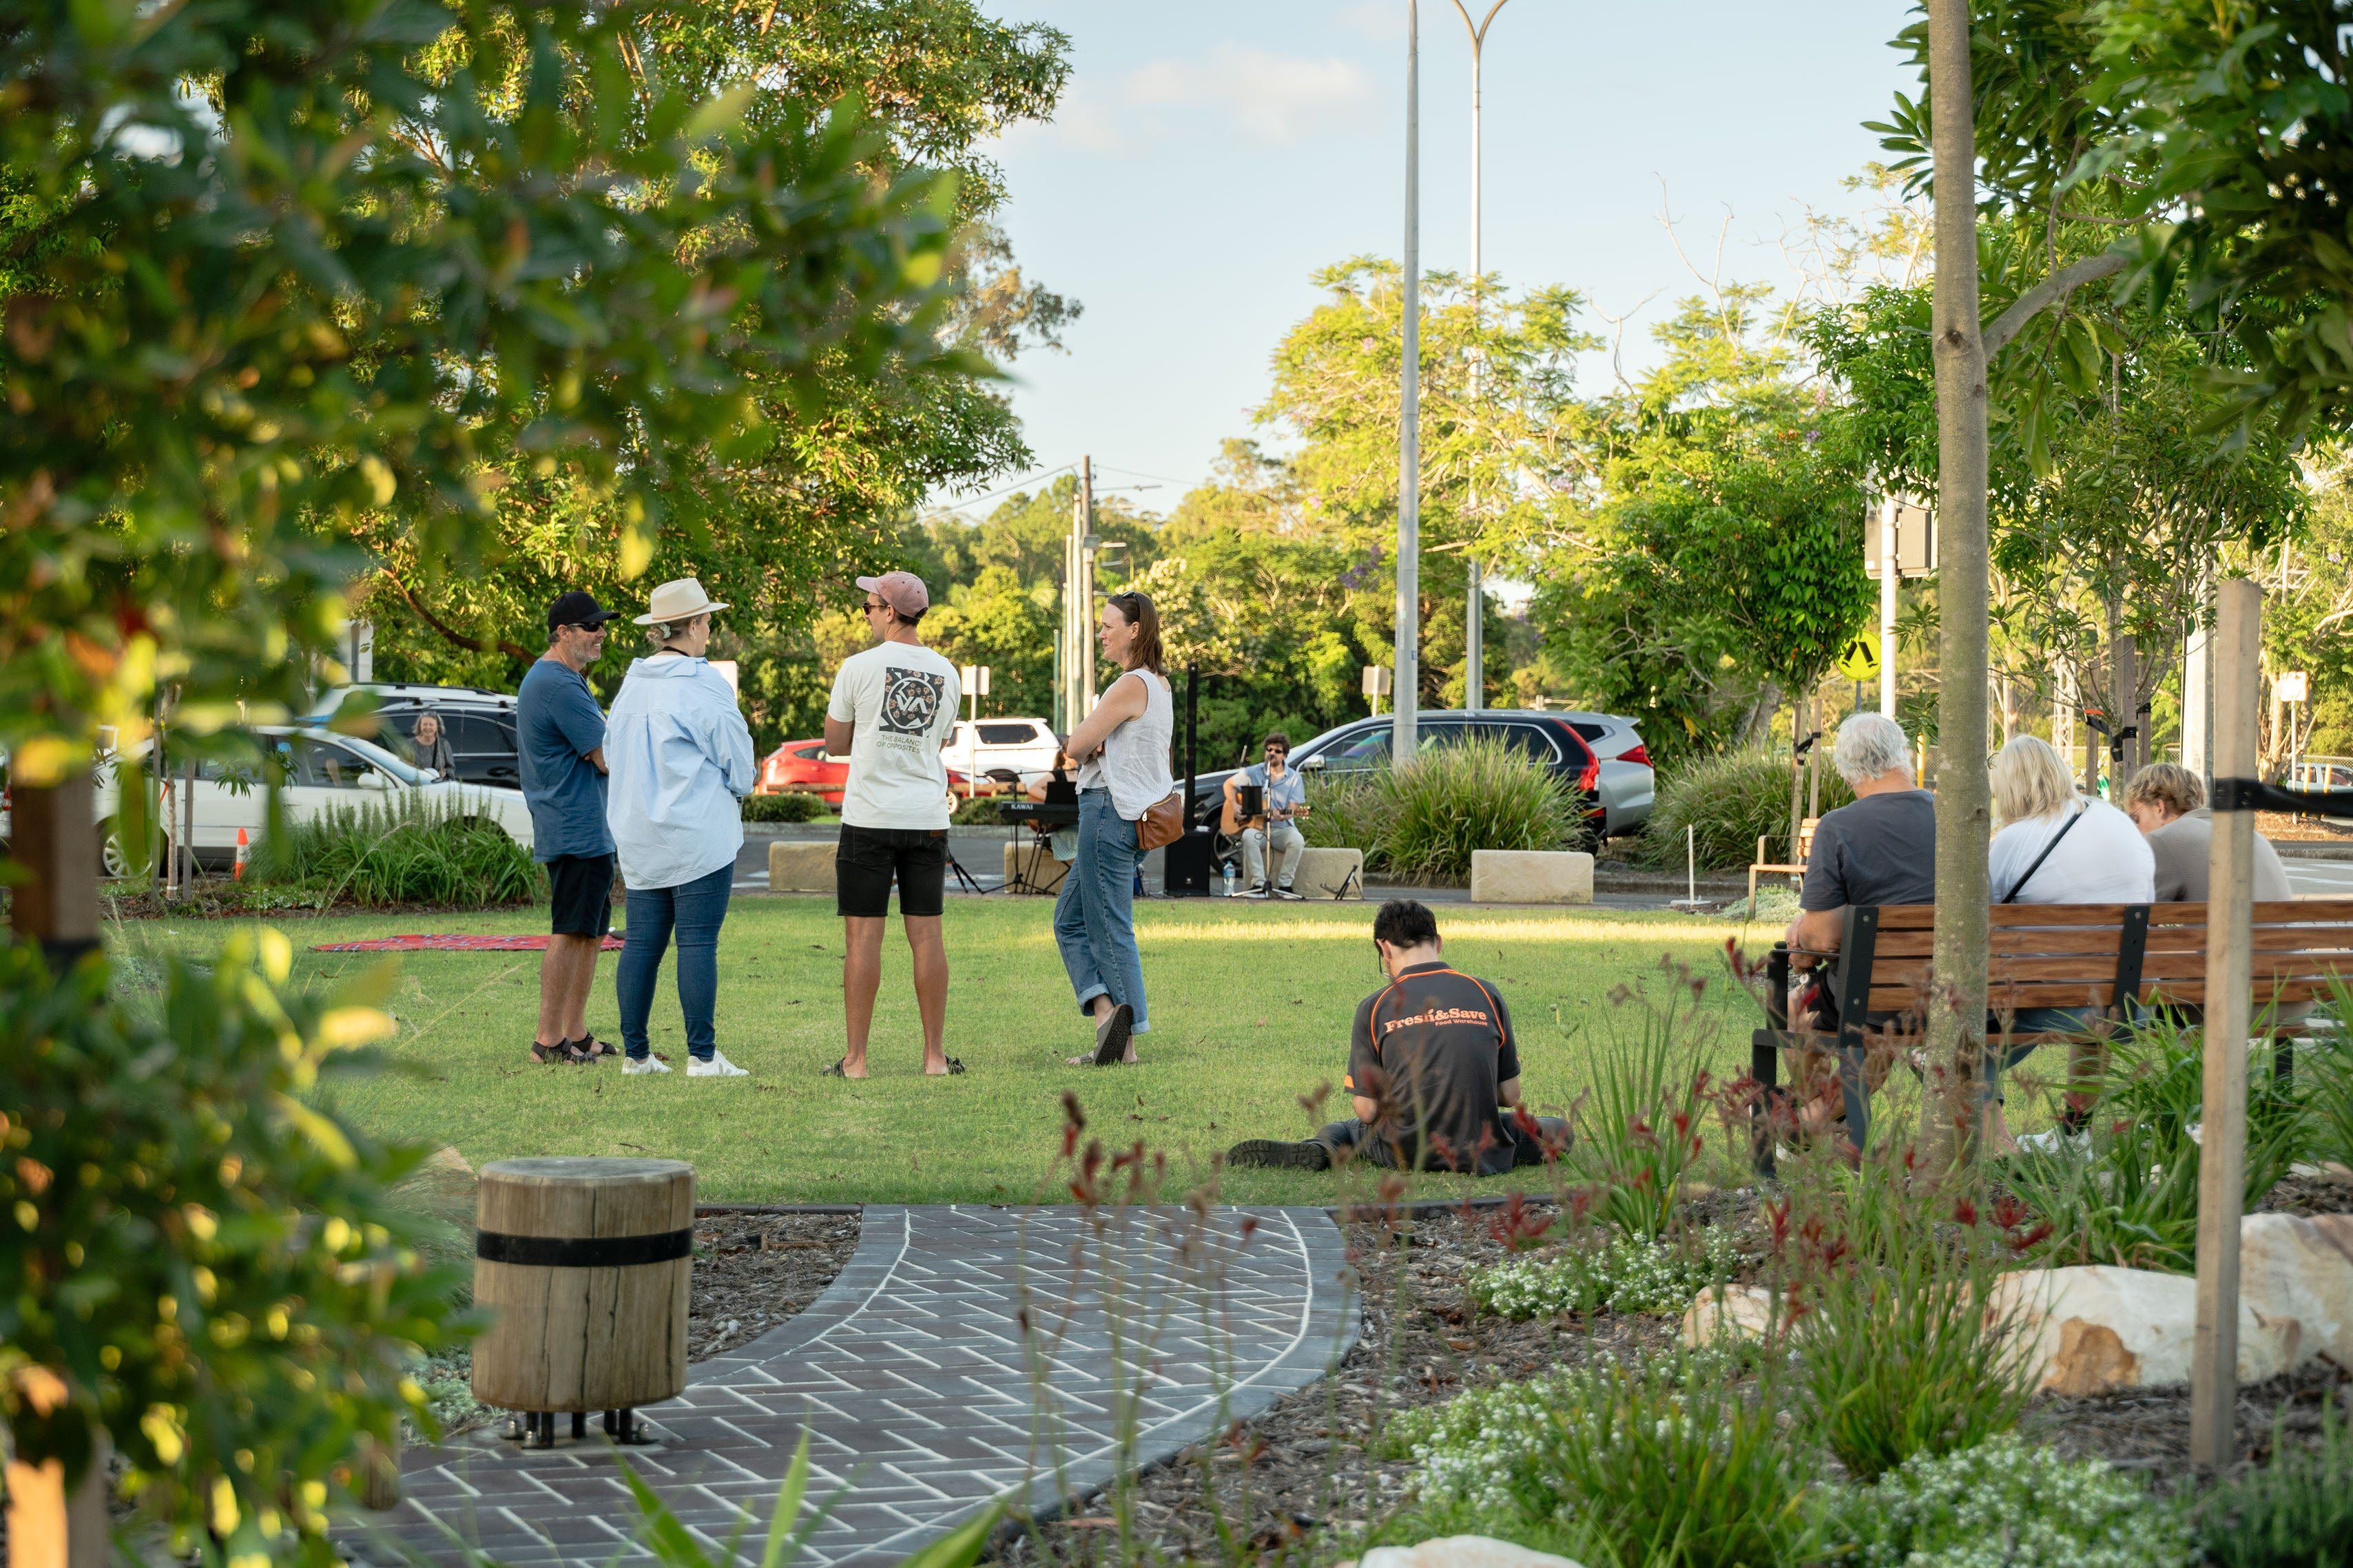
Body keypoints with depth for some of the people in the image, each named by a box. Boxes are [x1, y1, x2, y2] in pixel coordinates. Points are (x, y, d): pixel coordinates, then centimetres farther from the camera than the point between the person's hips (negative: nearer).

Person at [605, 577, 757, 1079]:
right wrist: (738, 788, 15)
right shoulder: (703, 686, -11)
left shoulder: (631, 685, 10)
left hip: (638, 835, 7)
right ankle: (702, 1054, -6)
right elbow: (738, 764, -6)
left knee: (642, 942, 8)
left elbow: (613, 756, 18)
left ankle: (636, 1053, 10)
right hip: (698, 835, -7)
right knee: (698, 943, -6)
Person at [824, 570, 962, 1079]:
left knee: (863, 936, -1)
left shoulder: (859, 667, -6)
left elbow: (835, 743, 4)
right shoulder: (946, 674, 8)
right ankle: (935, 1055, 6)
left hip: (869, 817, -4)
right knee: (926, 933, 6)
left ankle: (856, 1058, -1)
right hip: (927, 818, 4)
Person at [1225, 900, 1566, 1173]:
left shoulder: (1374, 1008, -3)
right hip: (1482, 1157, 1)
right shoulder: (1487, 995, 0)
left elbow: (1367, 1111, -4)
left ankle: (1317, 1150, -3)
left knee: (1348, 1129, 31)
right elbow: (1510, 1096, 6)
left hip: (1407, 1155, -1)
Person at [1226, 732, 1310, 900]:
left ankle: (1284, 885, -23)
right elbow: (1229, 784, 16)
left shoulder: (1294, 779, 4)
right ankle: (1259, 884, -34)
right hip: (1257, 827, 0)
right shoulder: (1253, 774, 8)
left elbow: (1292, 809, -2)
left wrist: (1283, 816, -25)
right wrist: (1234, 805, -2)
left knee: (1297, 841, -34)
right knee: (1249, 837, -36)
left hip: (1282, 828, 0)